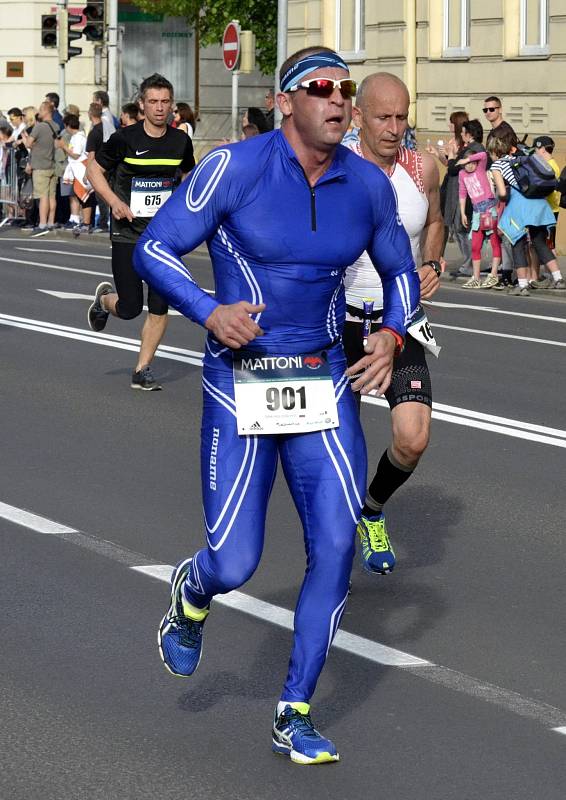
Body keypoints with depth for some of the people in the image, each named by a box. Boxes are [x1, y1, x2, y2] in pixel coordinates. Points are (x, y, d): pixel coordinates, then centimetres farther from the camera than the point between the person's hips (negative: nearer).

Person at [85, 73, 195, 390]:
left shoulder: (181, 141, 2)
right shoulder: (125, 139, -8)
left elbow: (189, 174, 21)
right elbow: (94, 168, 2)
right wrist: (114, 201, -12)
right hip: (128, 233, -3)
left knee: (160, 307, -6)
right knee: (130, 309, -2)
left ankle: (143, 370, 8)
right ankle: (104, 298, 34)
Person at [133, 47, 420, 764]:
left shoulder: (368, 185, 1)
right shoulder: (235, 168, -12)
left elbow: (400, 271, 17)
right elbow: (153, 250, -8)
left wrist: (391, 335, -3)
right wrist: (209, 312, -24)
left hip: (324, 383, 3)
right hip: (239, 387, -3)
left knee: (335, 547, -7)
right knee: (234, 566, -6)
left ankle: (294, 717, 9)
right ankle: (191, 595, 36)